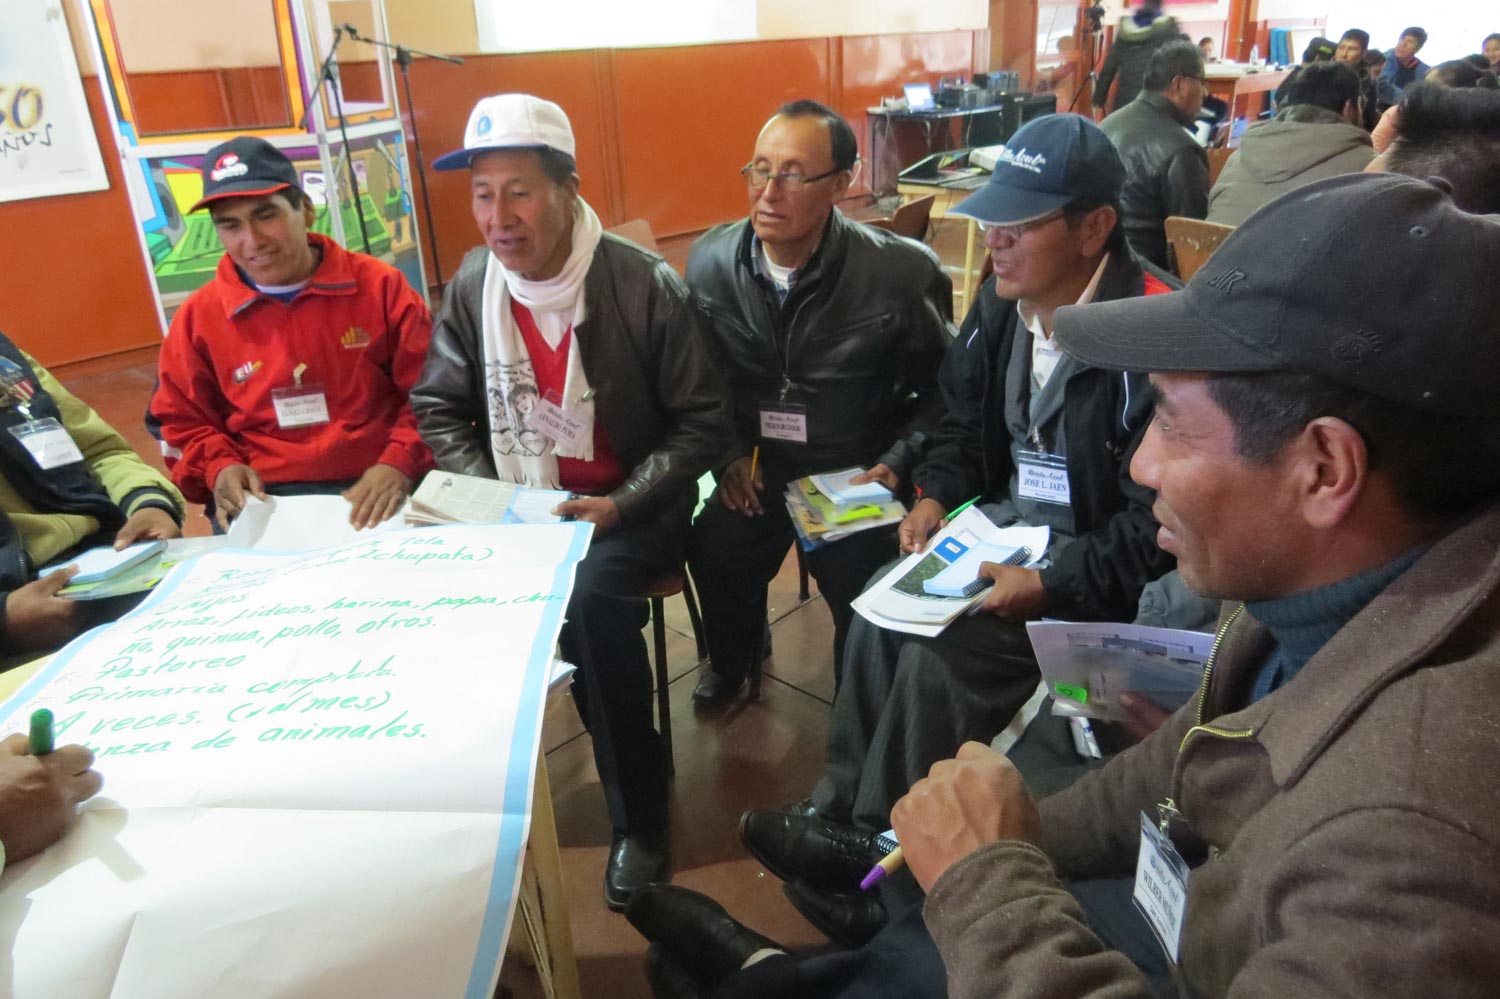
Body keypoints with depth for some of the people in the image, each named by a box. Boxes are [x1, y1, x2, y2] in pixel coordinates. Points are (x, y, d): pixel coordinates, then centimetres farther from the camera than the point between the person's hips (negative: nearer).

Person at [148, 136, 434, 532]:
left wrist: (399, 464, -12)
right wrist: (219, 469, -3)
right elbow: (182, 423, 18)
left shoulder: (379, 287, 3)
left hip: (374, 488, 0)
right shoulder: (199, 317, 8)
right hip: (262, 498, 1)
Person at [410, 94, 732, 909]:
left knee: (591, 598, -32)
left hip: (632, 505, -4)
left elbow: (704, 424, -12)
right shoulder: (472, 286, -3)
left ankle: (638, 813, -8)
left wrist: (619, 507, -22)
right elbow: (436, 410, 6)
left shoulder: (645, 286, -16)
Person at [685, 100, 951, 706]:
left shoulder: (904, 274, -13)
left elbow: (942, 388, 0)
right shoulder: (708, 261, -4)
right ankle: (731, 661, 18)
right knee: (716, 552, -20)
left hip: (859, 473, -2)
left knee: (862, 579, -23)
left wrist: (896, 464, -11)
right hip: (756, 468, 3)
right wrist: (728, 451, 0)